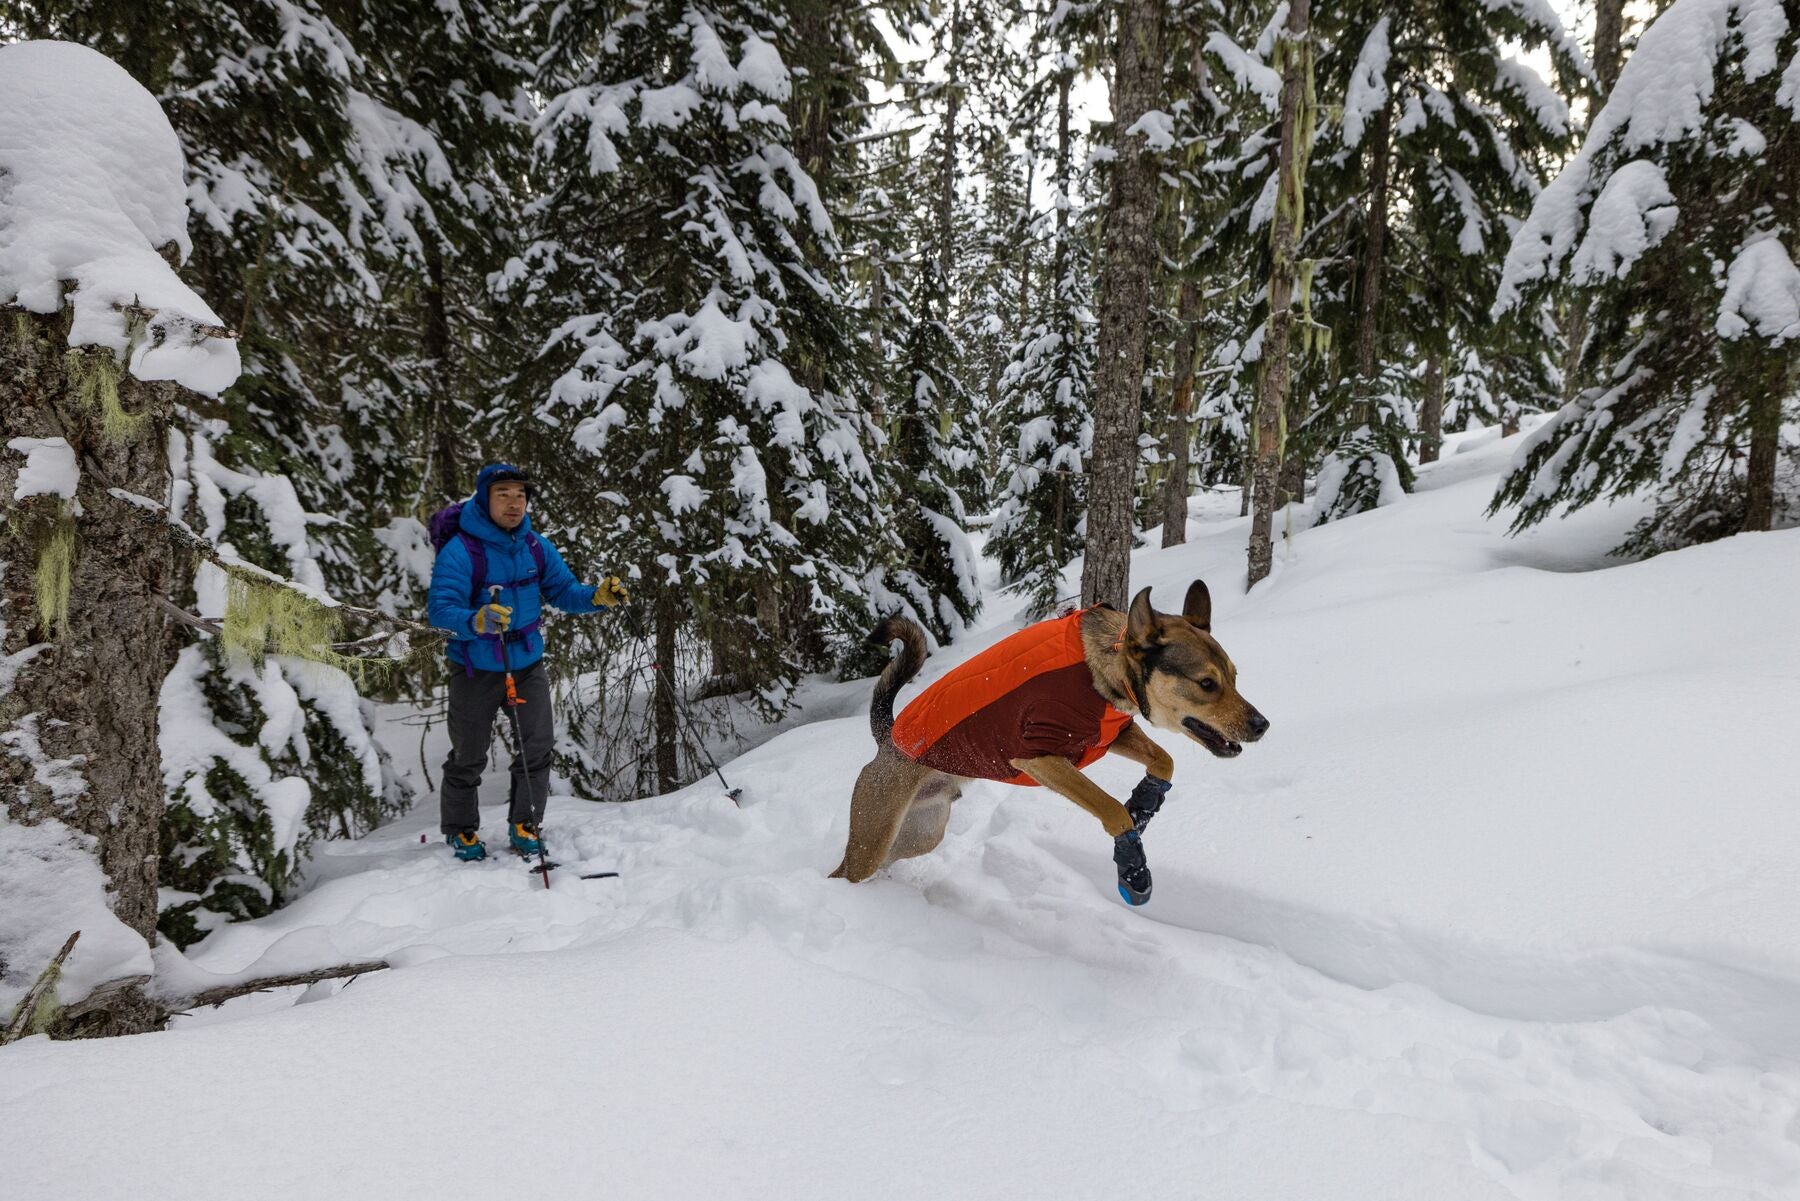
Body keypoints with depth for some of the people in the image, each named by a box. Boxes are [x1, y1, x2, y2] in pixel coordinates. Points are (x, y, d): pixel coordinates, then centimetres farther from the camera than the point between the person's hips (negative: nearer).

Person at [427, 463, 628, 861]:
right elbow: (440, 610, -27)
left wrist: (599, 596, -18)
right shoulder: (459, 550, -20)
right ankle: (460, 829, 30)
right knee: (469, 757, 10)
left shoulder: (536, 548, -3)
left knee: (539, 746, 2)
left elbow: (563, 591, 2)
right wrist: (477, 621, -46)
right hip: (477, 670, -4)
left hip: (527, 663, 4)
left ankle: (524, 825, 19)